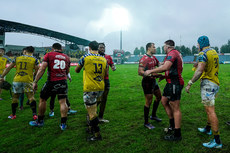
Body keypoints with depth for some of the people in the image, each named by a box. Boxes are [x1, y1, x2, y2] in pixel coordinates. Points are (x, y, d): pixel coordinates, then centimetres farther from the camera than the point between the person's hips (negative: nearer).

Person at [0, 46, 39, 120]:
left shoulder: (17, 58, 10)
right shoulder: (34, 60, 1)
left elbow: (8, 68, 13)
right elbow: (37, 70, -2)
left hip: (17, 80, 3)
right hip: (28, 80, -3)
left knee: (15, 97, 15)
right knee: (31, 97, 1)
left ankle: (13, 114, 26)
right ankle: (34, 114, -1)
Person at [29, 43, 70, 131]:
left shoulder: (49, 55, 0)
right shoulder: (66, 57, 11)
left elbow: (42, 69, -7)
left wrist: (35, 82, -4)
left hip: (52, 81, -2)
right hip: (63, 82, 3)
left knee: (42, 100, 16)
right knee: (63, 102, 5)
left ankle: (40, 121, 28)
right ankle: (63, 124, 8)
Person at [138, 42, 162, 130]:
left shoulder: (153, 58, 10)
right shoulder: (144, 59, -20)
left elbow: (159, 65, 25)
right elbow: (140, 72, -27)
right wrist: (153, 74, -33)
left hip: (153, 81, 10)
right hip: (147, 82, -10)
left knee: (159, 96, 21)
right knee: (149, 101, -3)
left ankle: (153, 115, 38)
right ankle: (146, 123, 12)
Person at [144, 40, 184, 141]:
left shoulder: (172, 53, -13)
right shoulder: (175, 53, 19)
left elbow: (165, 67, -29)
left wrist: (151, 71, -21)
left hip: (174, 83, -11)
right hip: (172, 82, 11)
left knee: (175, 108, -5)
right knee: (164, 101, 18)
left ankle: (177, 134, 4)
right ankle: (172, 125, 29)